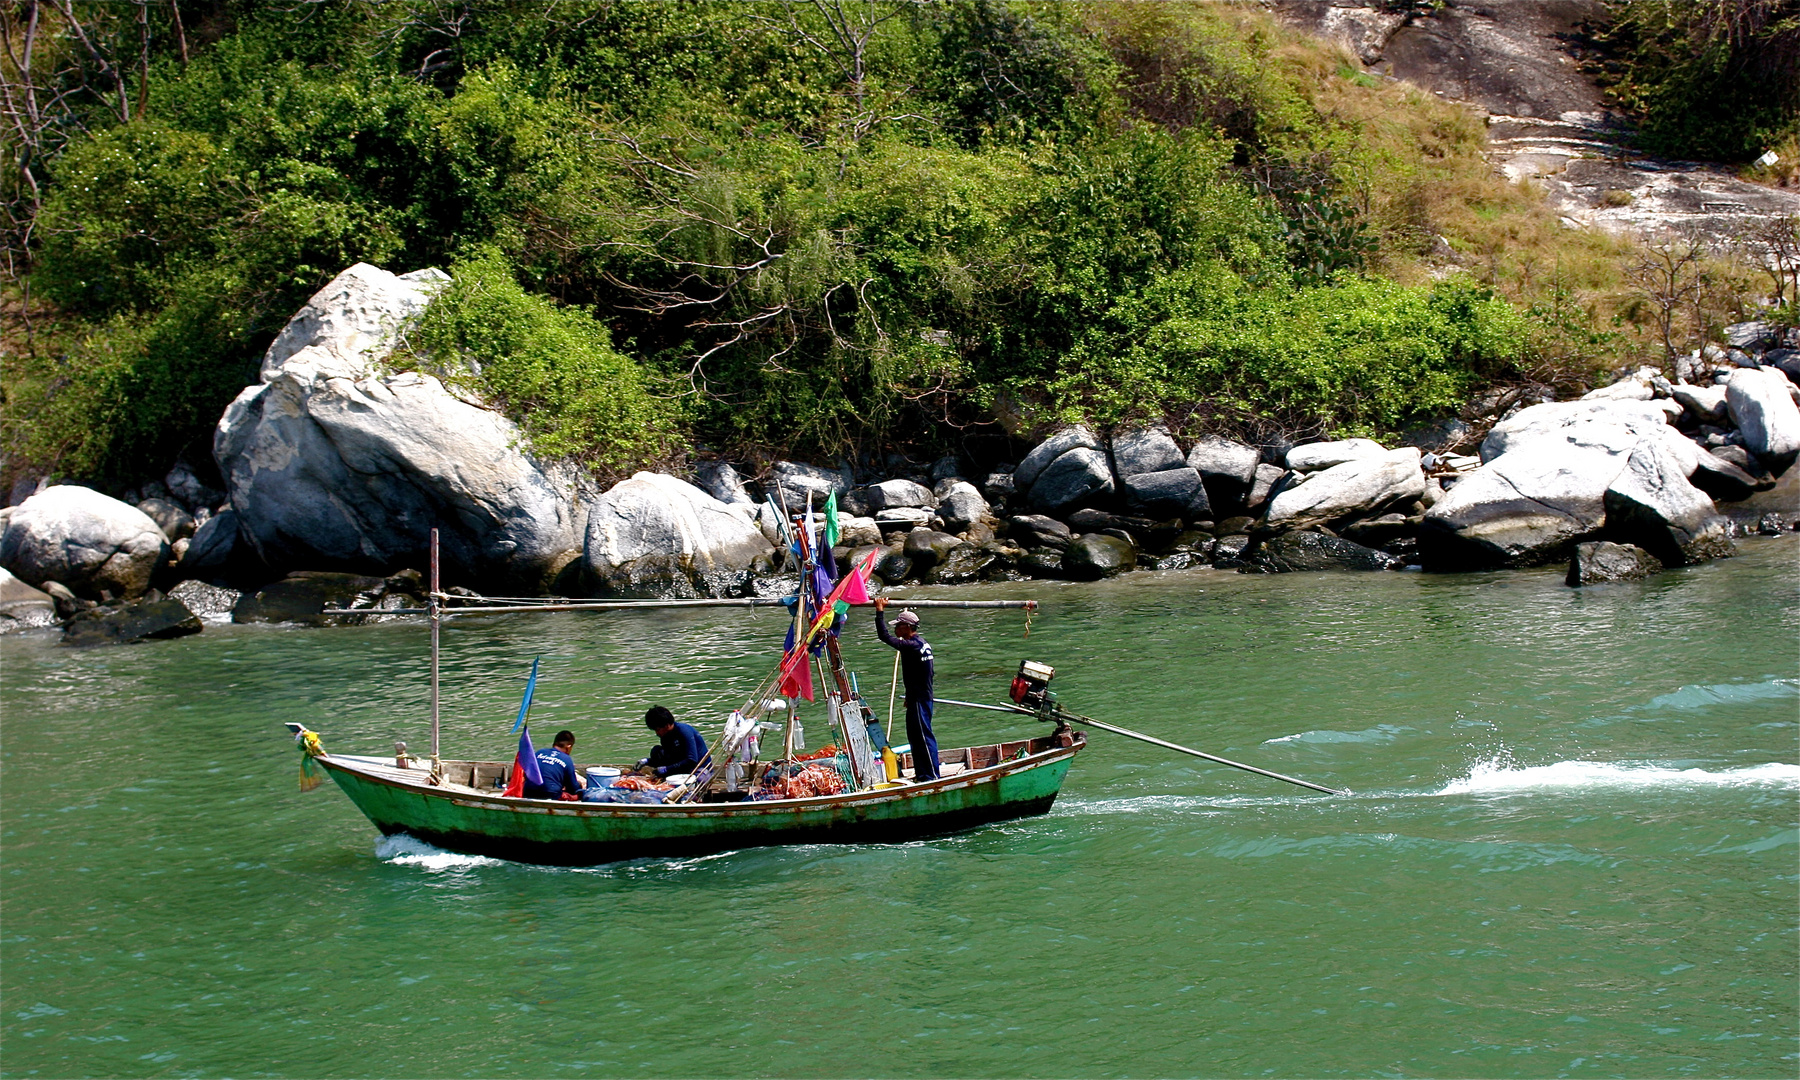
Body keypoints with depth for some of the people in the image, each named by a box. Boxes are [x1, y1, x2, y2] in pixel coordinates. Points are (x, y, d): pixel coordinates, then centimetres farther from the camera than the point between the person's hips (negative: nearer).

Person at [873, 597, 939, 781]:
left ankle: (931, 775, -4)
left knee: (923, 736, -6)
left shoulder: (911, 646, -20)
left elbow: (885, 636, -22)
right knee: (915, 735, 17)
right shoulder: (923, 644, 12)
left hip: (919, 699, -10)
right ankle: (921, 774, 24)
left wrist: (880, 611, -14)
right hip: (923, 695, 10)